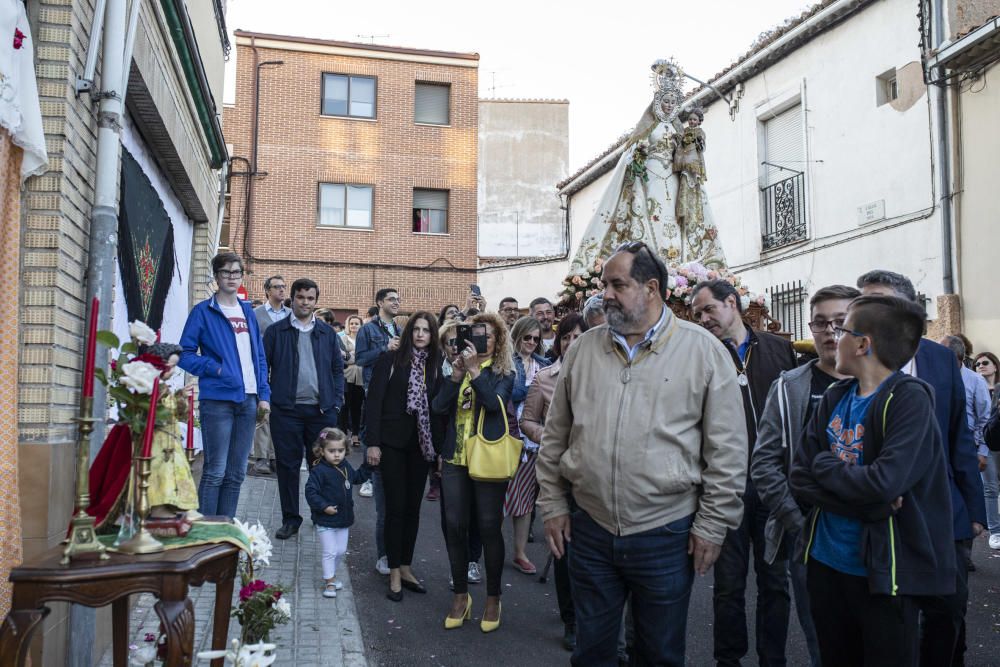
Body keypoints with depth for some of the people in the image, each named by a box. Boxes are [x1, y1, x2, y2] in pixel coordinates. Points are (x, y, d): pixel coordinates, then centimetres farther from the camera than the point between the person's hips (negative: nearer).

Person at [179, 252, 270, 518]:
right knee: (215, 471, -5)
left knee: (236, 473, 11)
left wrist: (264, 395, 7)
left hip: (248, 400, 6)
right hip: (217, 399, -6)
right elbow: (185, 354, -4)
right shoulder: (203, 312, 0)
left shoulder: (248, 313, 16)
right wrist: (215, 368, -16)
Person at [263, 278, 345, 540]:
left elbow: (337, 368, 11)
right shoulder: (275, 331, 5)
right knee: (287, 466, 4)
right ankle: (290, 519, 16)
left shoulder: (327, 333, 10)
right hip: (286, 410, -1)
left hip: (321, 410, 1)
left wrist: (336, 401, 1)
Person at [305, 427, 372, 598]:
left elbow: (357, 478, 22)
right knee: (329, 552, 1)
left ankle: (331, 574, 37)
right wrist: (324, 506, -26)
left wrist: (368, 467, 12)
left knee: (341, 551, 16)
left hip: (344, 519, 7)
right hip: (325, 521, -7)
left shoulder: (345, 467, 3)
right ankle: (329, 582, 14)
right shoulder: (319, 471, -19)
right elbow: (310, 491, -21)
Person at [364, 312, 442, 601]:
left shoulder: (434, 365, 6)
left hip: (420, 444, 4)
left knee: (413, 507, 10)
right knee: (396, 507, 0)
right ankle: (394, 574, 11)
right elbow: (374, 401, -8)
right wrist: (372, 442, -12)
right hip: (393, 443, -4)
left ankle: (405, 567, 23)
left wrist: (437, 445, 0)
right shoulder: (391, 359, -6)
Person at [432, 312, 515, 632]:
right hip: (455, 458, 3)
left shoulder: (504, 373, 2)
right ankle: (460, 595, 21)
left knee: (489, 527, 3)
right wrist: (456, 375, -11)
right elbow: (439, 407, -1)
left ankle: (493, 598, 18)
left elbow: (494, 402, -17)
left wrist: (474, 370, -19)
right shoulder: (459, 367, 11)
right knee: (455, 525, 5)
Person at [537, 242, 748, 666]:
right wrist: (553, 504, 7)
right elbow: (556, 435, 9)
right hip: (589, 530, 3)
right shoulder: (584, 349, 4)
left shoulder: (704, 352, -7)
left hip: (666, 535, -2)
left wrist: (712, 526, -6)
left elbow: (727, 451, -5)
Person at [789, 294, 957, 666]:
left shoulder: (909, 399, -16)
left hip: (884, 572, -6)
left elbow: (885, 483, -28)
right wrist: (869, 506, -16)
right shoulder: (834, 399, 3)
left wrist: (824, 465, -12)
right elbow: (799, 478, -3)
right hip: (825, 562, 6)